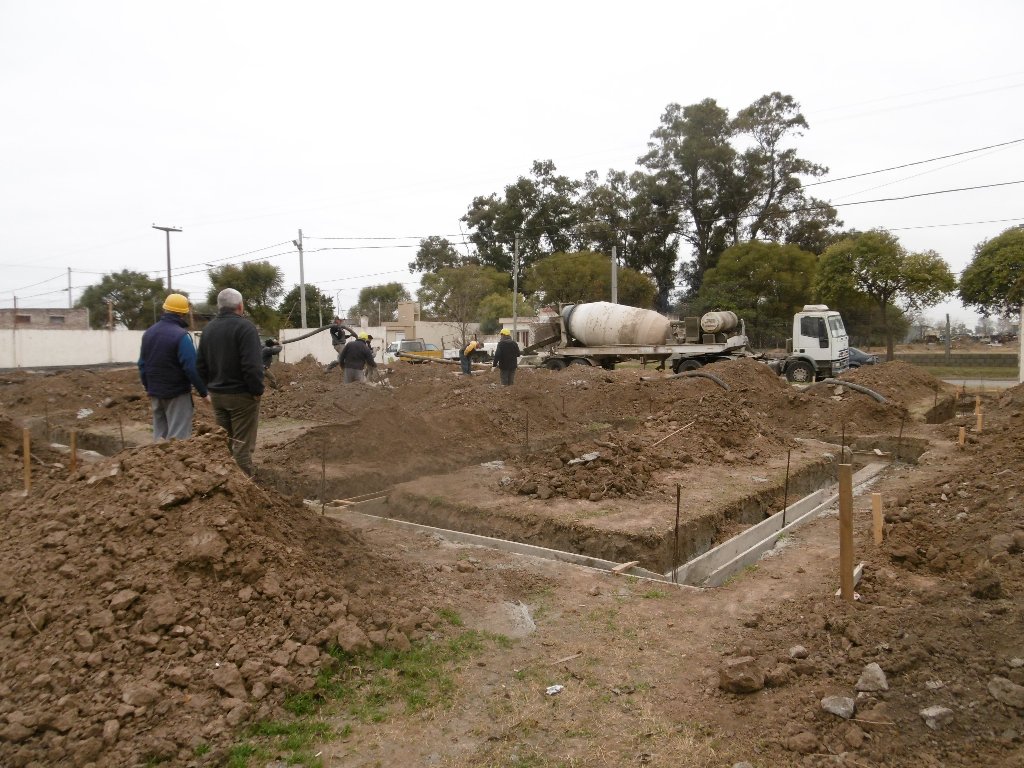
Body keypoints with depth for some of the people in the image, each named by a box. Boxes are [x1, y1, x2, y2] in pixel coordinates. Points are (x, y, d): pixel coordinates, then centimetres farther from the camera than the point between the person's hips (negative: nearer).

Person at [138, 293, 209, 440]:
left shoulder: (148, 333, 7)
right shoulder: (181, 335, -17)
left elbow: (142, 364, 13)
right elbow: (192, 368, -20)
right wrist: (204, 392, -13)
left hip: (155, 393, 7)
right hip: (177, 394, -7)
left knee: (159, 434, 15)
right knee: (178, 436, -3)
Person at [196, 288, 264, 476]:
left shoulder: (209, 328, 10)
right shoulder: (244, 327, -14)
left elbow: (201, 365, 12)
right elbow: (252, 365, -22)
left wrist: (210, 386, 18)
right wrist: (257, 390, -14)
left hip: (216, 394, 7)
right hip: (241, 394, -7)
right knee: (242, 443, -3)